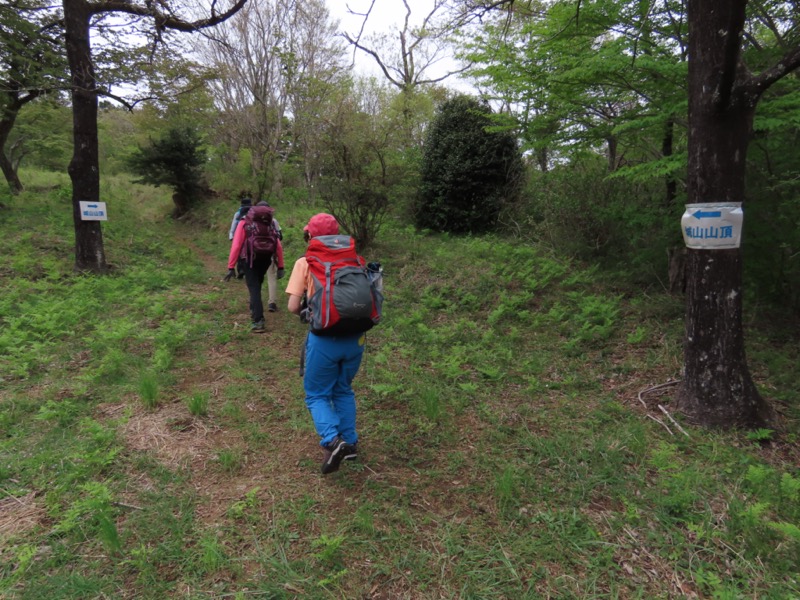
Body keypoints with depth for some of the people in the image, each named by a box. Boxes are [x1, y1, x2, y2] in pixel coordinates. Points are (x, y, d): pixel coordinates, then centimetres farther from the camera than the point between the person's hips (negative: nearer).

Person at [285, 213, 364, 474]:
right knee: (344, 390, 25)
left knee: (317, 395, 15)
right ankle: (350, 442, 28)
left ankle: (332, 441, -6)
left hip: (324, 339, -4)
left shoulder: (305, 263, -3)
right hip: (354, 337, 4)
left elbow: (293, 307, -8)